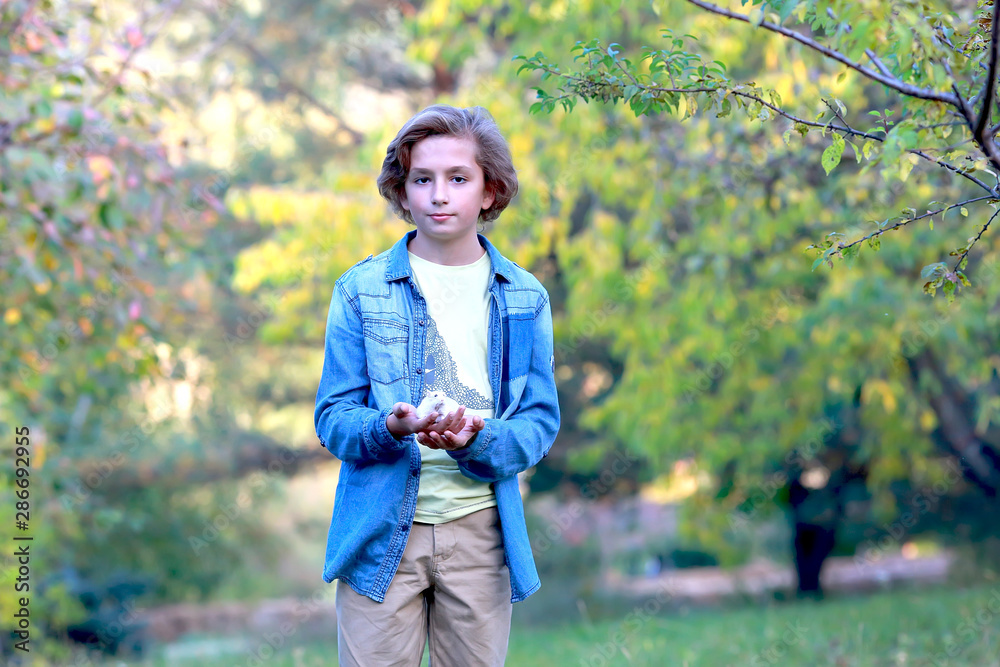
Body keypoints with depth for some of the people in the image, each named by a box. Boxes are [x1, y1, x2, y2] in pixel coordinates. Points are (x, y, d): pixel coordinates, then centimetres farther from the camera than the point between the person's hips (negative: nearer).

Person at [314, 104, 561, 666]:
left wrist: (478, 440, -19)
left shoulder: (524, 298, 6)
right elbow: (333, 417, -1)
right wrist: (392, 427, -23)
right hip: (382, 532, -1)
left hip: (481, 533, 2)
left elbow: (541, 421, 3)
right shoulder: (361, 290, 2)